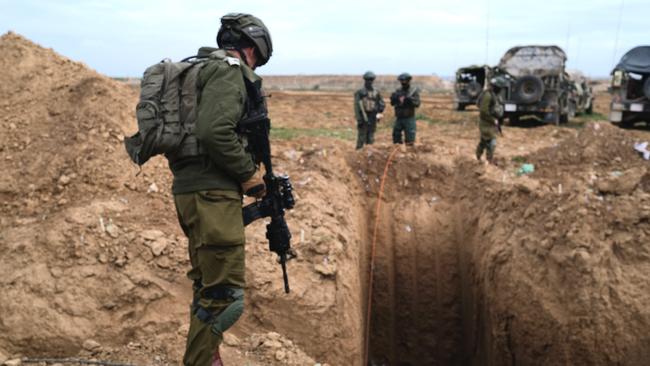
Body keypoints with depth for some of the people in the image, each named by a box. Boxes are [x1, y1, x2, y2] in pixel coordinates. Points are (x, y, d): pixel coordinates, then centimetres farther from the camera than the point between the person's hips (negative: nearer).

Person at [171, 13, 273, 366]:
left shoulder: (205, 69, 22)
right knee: (224, 294, -7)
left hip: (190, 188, 11)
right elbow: (214, 132, -23)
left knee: (210, 287, 18)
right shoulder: (229, 69, -8)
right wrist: (249, 173, -13)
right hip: (212, 192, -11)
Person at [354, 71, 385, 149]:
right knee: (361, 138, -4)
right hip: (363, 118, -4)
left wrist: (378, 113, -7)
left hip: (372, 119, 4)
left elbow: (382, 104, 11)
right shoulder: (359, 92, -4)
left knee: (371, 139, 7)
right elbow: (357, 106, -9)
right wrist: (359, 119, -16)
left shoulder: (376, 92, 9)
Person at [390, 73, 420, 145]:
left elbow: (417, 103, -11)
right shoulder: (398, 91, 9)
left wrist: (410, 99, -29)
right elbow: (392, 103, 4)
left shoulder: (414, 91, -2)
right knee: (396, 137, 10)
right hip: (399, 118, 4)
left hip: (409, 118, -4)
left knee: (410, 141, -4)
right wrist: (393, 97, -17)